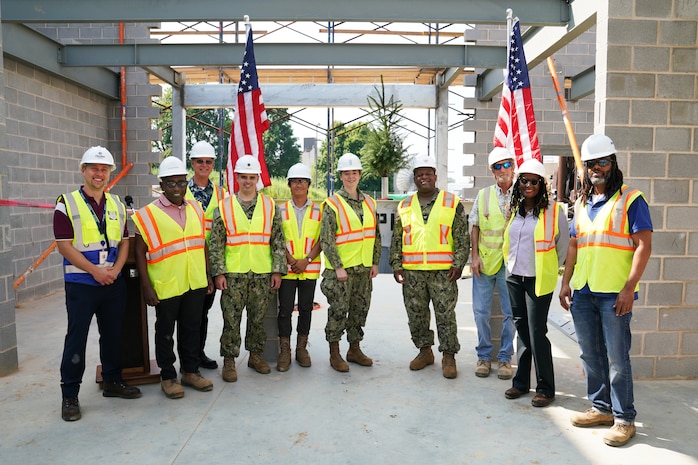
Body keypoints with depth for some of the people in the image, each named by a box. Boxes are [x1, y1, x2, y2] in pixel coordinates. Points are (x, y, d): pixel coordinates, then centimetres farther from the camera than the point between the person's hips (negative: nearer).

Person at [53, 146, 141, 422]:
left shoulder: (117, 204, 9)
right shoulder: (67, 203, -6)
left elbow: (124, 241, 9)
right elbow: (64, 245, -11)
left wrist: (116, 269, -7)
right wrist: (95, 271, -16)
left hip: (114, 282, 5)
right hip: (81, 283, -4)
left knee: (113, 335, 13)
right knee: (76, 339, 2)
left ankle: (112, 382, 29)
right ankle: (69, 396, 14)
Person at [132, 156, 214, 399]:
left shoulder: (195, 208, 8)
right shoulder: (148, 214, -8)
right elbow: (140, 252, -7)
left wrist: (207, 274, 12)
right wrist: (146, 286, -11)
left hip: (195, 283, 5)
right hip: (166, 286, -4)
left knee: (191, 328, 15)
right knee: (165, 332, 10)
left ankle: (190, 371, 31)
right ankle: (167, 377, 24)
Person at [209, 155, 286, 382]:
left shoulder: (270, 206, 6)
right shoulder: (223, 207, 2)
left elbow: (278, 241, 5)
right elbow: (216, 243, 1)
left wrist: (277, 270, 0)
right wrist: (218, 272, -6)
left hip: (263, 274, 2)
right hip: (233, 274, -1)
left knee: (258, 318, 11)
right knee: (231, 319, 3)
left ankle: (255, 354, 28)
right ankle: (229, 360, 17)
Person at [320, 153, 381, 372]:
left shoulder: (369, 202, 10)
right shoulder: (333, 203, -8)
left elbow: (376, 234, 14)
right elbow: (326, 239, -12)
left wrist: (375, 263, 8)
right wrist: (338, 267, -16)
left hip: (363, 268, 6)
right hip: (341, 268, -6)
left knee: (360, 309, 13)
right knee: (339, 310, -1)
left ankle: (355, 349, 27)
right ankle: (334, 353, 13)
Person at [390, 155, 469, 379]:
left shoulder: (452, 203, 3)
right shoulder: (404, 207, 11)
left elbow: (462, 238, 1)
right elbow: (397, 240, 13)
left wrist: (458, 264, -7)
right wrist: (396, 265, 4)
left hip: (443, 271, -3)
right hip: (412, 272, 3)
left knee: (445, 315, 1)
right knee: (416, 315, 10)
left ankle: (449, 356, 15)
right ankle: (425, 351, 27)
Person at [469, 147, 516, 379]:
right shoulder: (483, 195, 6)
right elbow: (475, 227, 7)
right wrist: (474, 255, -1)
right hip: (484, 261, 2)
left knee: (511, 313, 6)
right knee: (481, 311, 8)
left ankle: (505, 357, 21)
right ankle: (484, 355, 23)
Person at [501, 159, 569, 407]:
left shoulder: (554, 210, -8)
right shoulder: (513, 209, 7)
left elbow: (563, 245, 2)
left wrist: (551, 269, 7)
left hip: (539, 280, -5)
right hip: (514, 278, 5)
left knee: (537, 333, -4)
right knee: (522, 331, 13)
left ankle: (545, 388, 11)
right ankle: (521, 382, 23)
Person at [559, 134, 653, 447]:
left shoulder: (630, 200, -4)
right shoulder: (582, 203, 15)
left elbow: (643, 246, -10)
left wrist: (629, 288, -17)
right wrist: (566, 282, 11)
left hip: (614, 294, -6)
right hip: (583, 292, 6)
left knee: (617, 358, 0)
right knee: (590, 355, 14)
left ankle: (624, 420, 13)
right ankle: (601, 408, 28)